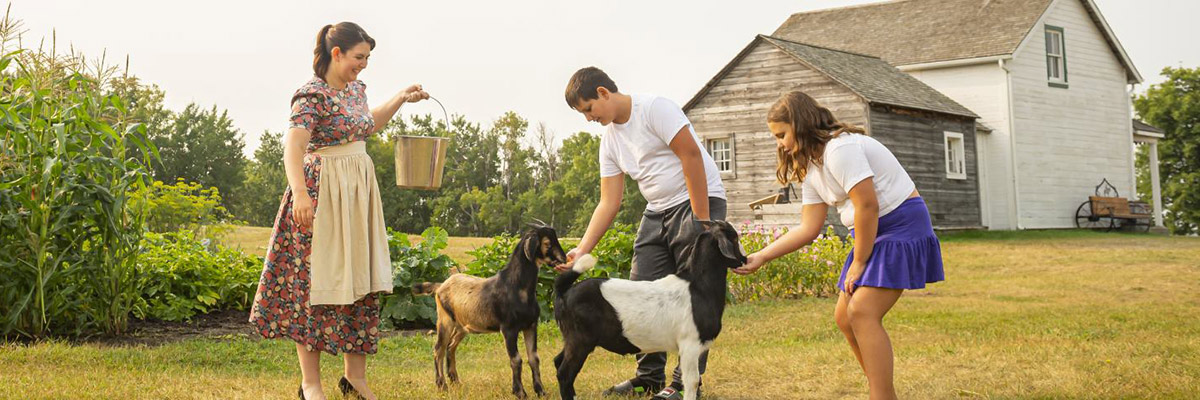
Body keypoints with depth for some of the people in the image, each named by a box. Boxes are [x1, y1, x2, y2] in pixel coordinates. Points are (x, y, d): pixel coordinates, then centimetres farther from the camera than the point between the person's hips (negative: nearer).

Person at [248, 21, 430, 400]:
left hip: (360, 194, 8)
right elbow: (293, 146, -24)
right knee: (315, 285, -3)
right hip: (322, 196, -8)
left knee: (361, 284, 8)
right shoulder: (312, 95, -13)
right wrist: (299, 192, -37)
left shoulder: (356, 88, 12)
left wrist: (400, 99, 22)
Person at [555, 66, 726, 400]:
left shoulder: (654, 108, -14)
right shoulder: (610, 139, 9)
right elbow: (609, 203, 7)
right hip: (657, 211, 8)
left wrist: (703, 222, -21)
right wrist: (582, 250, -3)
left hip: (699, 201, -8)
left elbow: (691, 156, -19)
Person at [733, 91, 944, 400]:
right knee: (845, 318, 7)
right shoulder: (811, 169, 11)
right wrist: (760, 257, 0)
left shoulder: (840, 148, -19)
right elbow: (809, 228, 8)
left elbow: (867, 205, -23)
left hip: (903, 224, -10)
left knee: (862, 313, -20)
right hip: (874, 233, 10)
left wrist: (859, 263, -14)